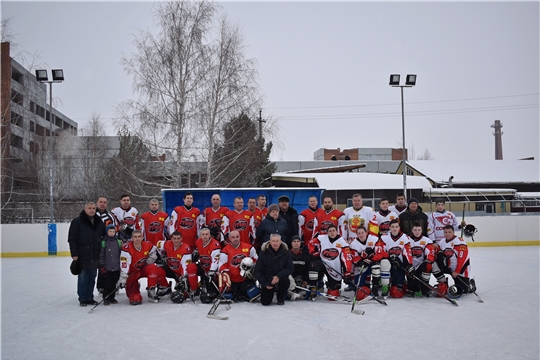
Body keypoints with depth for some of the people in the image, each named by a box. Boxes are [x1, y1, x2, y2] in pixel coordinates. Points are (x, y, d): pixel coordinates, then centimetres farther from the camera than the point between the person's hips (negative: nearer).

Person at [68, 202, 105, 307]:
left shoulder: (99, 222, 10)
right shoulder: (77, 221, -6)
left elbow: (105, 236, 18)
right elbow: (72, 239, -8)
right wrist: (74, 254, -12)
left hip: (95, 256, 5)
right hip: (82, 256, -5)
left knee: (92, 277, 10)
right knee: (83, 277, 1)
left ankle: (90, 297, 20)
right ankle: (82, 299, 11)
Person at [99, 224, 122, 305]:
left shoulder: (118, 242, 6)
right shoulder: (103, 242, -3)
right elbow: (101, 255, -2)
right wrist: (101, 266, -6)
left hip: (116, 268, 3)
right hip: (107, 268, -3)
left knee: (114, 283, 9)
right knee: (107, 284, 0)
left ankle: (112, 297, 21)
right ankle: (106, 298, 11)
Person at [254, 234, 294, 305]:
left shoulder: (286, 252, -5)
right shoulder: (264, 253, -7)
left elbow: (290, 268, -11)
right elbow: (258, 271, -4)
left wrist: (278, 276, -26)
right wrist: (265, 284, -12)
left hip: (280, 279, 0)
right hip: (267, 280, 0)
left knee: (285, 280, -33)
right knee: (265, 302, -13)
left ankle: (281, 298, -1)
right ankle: (270, 293, 25)